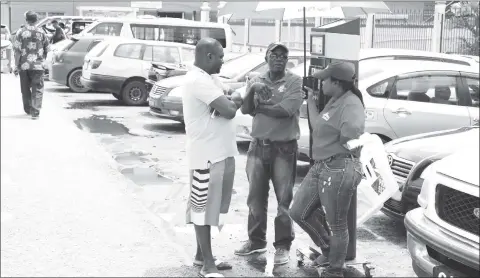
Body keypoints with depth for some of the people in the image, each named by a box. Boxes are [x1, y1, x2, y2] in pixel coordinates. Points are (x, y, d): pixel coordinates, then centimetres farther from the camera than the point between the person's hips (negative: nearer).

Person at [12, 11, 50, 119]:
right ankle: (35, 112, -8)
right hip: (38, 66, 0)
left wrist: (16, 66, -1)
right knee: (37, 89, 2)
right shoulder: (41, 33, 2)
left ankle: (28, 109, 29)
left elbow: (17, 51, -6)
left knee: (25, 89, 16)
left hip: (24, 66, 0)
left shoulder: (20, 32, -3)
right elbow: (47, 49, 9)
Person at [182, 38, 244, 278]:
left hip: (216, 152, 10)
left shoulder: (204, 78, 15)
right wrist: (234, 100, -2)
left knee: (206, 206, 16)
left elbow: (225, 106, 13)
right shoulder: (199, 80, -19)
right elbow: (228, 111, -23)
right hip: (208, 155, -10)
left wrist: (230, 101, -8)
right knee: (204, 207, -4)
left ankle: (202, 255, 26)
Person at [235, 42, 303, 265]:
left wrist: (259, 108, -7)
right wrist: (253, 89, -21)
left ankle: (283, 246, 10)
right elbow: (245, 109, -5)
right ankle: (256, 241, 24)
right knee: (255, 197, 11)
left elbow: (285, 110, -19)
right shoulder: (256, 80, 7)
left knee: (284, 199, 1)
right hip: (258, 146, 4)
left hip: (284, 148, -4)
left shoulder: (294, 81, -6)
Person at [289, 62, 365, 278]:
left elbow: (349, 134, -34)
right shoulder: (334, 101, 14)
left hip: (340, 169, -10)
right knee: (298, 212, 14)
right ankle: (328, 249, 32)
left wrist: (336, 146, -14)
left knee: (336, 225, 3)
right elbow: (318, 127, 22)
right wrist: (311, 102, 27)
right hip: (320, 166, 10)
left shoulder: (351, 104, -17)